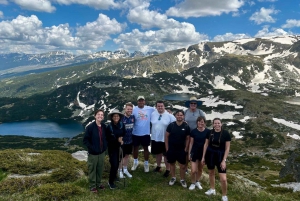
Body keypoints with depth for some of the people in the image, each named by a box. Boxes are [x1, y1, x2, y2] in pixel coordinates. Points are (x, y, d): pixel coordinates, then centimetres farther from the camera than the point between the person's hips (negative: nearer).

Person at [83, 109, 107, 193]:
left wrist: (105, 146, 4)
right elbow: (85, 140, -14)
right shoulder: (90, 127, -16)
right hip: (93, 153, -5)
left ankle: (98, 183, 36)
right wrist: (92, 148, -18)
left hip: (102, 152, 5)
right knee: (92, 169, 10)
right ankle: (92, 185, 26)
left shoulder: (103, 126, -1)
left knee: (100, 169, 16)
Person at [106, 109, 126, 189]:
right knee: (114, 164, -7)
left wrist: (121, 138, -11)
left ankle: (114, 176, 37)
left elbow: (124, 134, 9)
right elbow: (108, 138, -12)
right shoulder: (109, 126, -14)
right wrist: (117, 139, -20)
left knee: (117, 163, 10)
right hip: (112, 148, -4)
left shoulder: (121, 125, -3)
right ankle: (110, 181, 11)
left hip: (120, 147, 4)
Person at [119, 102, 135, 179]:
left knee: (127, 155, 19)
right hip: (122, 141, -5)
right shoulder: (121, 118, -18)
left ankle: (125, 170, 35)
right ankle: (120, 171, 27)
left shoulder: (133, 117, -2)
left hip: (130, 140, 5)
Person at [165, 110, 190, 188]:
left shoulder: (186, 126, -7)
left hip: (181, 149, 0)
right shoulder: (171, 125, -8)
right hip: (171, 148, 0)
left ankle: (182, 179, 23)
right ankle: (173, 178, 33)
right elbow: (166, 136, -3)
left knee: (182, 165, 4)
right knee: (172, 163, 15)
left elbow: (187, 138, 0)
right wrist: (167, 148, -4)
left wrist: (186, 149, -3)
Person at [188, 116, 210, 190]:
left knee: (200, 169, 17)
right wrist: (189, 153, 0)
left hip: (204, 152, 1)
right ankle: (193, 183, 19)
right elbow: (191, 143, -1)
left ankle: (197, 182, 38)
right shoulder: (193, 131, -7)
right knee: (194, 170, -5)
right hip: (195, 152, -1)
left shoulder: (208, 131, -7)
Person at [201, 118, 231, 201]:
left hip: (220, 155, -3)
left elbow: (227, 148, -9)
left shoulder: (226, 133, -12)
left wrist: (224, 160, -12)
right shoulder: (210, 132, -3)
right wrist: (203, 157, 6)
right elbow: (206, 144, 6)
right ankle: (212, 189, 41)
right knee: (211, 172, 19)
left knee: (223, 179, -7)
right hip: (210, 154, 3)